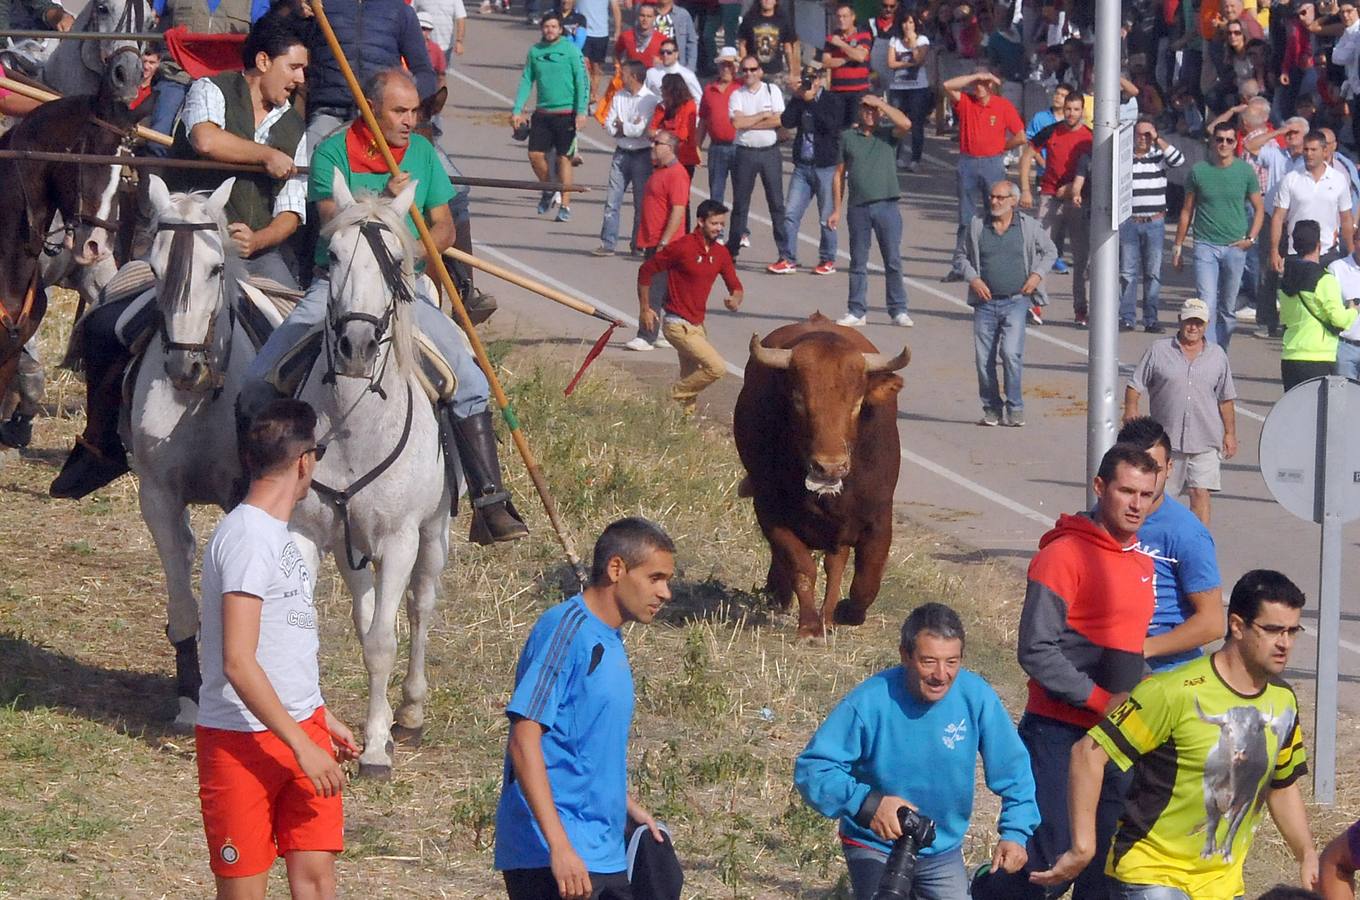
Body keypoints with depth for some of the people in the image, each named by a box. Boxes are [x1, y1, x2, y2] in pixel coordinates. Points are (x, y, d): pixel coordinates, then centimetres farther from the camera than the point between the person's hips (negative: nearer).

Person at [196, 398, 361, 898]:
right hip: (243, 739, -9)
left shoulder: (278, 534, 14)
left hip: (302, 728, 9)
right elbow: (239, 664, -22)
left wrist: (323, 721, 25)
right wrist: (302, 745, -22)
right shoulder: (245, 538, -17)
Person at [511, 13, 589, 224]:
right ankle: (548, 189, 26)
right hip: (542, 112, 4)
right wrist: (517, 110, 4)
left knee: (563, 158, -1)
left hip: (565, 112, -4)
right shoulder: (535, 51, 7)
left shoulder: (571, 50, -6)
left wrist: (581, 112, -14)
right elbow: (527, 80, 11)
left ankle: (565, 205, 5)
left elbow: (581, 81, -7)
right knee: (535, 154, -1)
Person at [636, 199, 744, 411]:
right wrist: (645, 309, -5)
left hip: (697, 325, 8)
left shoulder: (721, 253, 7)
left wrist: (735, 300, -10)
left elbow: (735, 286, 15)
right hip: (678, 324, -8)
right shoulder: (681, 247, -14)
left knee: (690, 378, 12)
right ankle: (674, 396, -3)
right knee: (716, 368, -16)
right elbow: (646, 271, -7)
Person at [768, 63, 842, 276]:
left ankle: (828, 260, 15)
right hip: (802, 166, 4)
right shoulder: (799, 100, 8)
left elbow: (830, 125, -19)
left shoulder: (832, 101, -2)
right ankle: (788, 259, 5)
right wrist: (797, 97, -7)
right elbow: (786, 122, -5)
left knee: (827, 218, 3)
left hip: (826, 167, -4)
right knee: (790, 214, -2)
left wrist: (810, 100, -14)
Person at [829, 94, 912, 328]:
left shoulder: (888, 133, 6)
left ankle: (898, 311, 6)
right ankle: (857, 311, 11)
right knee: (858, 262, 5)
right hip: (857, 207, 1)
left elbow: (905, 124, -17)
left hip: (886, 205, -1)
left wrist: (881, 103, -8)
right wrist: (837, 209, 6)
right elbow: (840, 174, 10)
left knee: (893, 261, 0)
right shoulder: (847, 137, 9)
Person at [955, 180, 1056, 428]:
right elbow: (961, 257, 15)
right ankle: (991, 409, 15)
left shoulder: (1029, 226, 3)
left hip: (1016, 302, -2)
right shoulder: (977, 227, 6)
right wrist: (973, 278, -1)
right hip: (986, 302, 2)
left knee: (1011, 353, -17)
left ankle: (1015, 408, -5)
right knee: (984, 359, 1)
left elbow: (1050, 251, 16)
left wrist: (1038, 274, 1)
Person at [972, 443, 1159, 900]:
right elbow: (1036, 651, -17)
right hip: (1059, 737, -7)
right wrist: (1101, 700, -18)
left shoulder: (1143, 563, 14)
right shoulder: (1064, 555, -11)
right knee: (1051, 861, -11)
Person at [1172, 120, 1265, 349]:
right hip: (1205, 246, -1)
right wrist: (1177, 247, 9)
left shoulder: (1245, 171, 3)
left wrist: (1250, 239, -3)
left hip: (1235, 247, 1)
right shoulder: (1198, 171, 2)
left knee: (1226, 309, 9)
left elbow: (1259, 209, 11)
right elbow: (1187, 210, 10)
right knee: (1207, 305, -13)